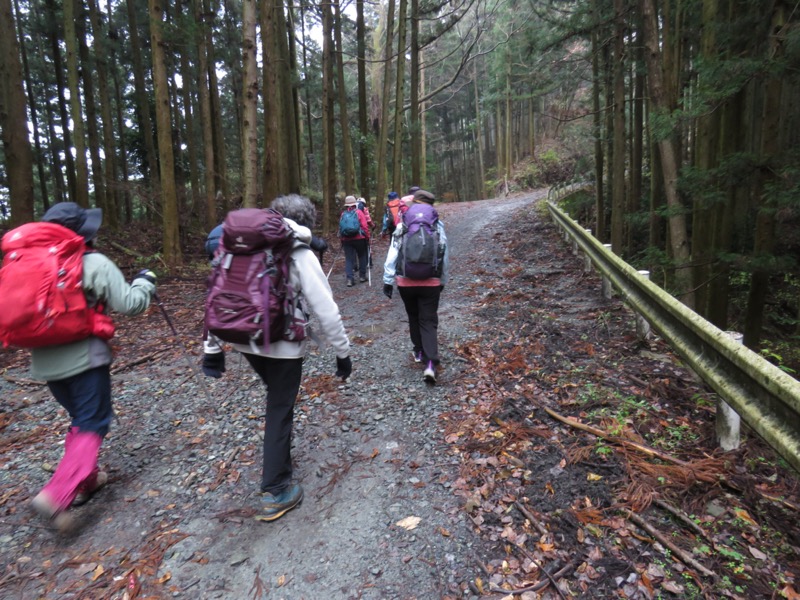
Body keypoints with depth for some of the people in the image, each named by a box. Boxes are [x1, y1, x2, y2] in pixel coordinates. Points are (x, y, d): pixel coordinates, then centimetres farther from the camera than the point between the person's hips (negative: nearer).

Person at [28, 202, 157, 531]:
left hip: (45, 359, 7)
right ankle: (57, 495, -11)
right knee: (93, 424, 2)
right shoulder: (95, 263, -11)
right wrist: (145, 281, 5)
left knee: (80, 419, 21)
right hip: (83, 357, -6)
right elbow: (129, 304, -11)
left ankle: (85, 480, 30)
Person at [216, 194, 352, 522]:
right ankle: (276, 492, 18)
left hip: (246, 339, 6)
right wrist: (343, 352, -6)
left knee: (276, 399, 28)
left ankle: (275, 459, 45)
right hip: (283, 345, -6)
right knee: (280, 411, 8)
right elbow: (326, 309, -14)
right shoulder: (301, 255, -11)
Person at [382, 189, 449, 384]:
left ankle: (419, 351, 34)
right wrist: (443, 280, 15)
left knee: (414, 317, 21)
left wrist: (388, 280, -1)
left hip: (406, 281, 0)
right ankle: (430, 363, -10)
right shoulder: (438, 226, 2)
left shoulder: (402, 226, -1)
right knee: (429, 321, 3)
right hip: (431, 282, 0)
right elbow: (445, 256, 5)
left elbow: (393, 254, -5)